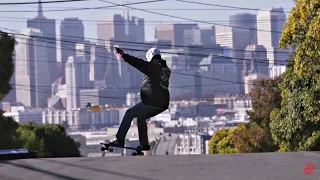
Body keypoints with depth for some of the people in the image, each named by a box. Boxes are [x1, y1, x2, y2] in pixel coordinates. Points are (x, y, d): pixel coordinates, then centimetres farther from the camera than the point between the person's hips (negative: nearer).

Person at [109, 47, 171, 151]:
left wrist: (123, 55, -21)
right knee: (141, 118, 25)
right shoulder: (167, 70, 14)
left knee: (129, 114, 3)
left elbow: (139, 63, -17)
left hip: (151, 102, -8)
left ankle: (120, 140, -3)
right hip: (163, 104, 8)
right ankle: (144, 145, 20)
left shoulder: (152, 67, -8)